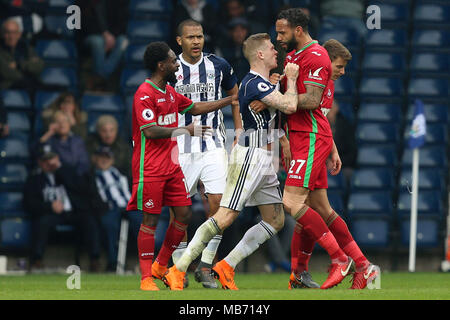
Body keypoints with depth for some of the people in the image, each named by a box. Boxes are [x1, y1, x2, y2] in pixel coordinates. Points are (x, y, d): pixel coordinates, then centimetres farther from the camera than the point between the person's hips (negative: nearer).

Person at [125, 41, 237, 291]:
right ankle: (146, 278, 0)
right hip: (150, 168, -9)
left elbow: (195, 108, 29)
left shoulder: (170, 92, 15)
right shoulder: (145, 94, -13)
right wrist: (185, 131, -21)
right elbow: (150, 131, -22)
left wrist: (231, 100, 29)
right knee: (150, 220, -6)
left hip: (172, 166, 9)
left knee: (183, 214, 5)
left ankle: (161, 266, 20)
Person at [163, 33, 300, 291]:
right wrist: (291, 78, -10)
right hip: (250, 156, -10)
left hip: (264, 161, 10)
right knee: (225, 218, -15)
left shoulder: (264, 83, 16)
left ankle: (227, 266, 7)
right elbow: (290, 106, -26)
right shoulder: (255, 84, -16)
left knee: (276, 221, 7)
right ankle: (177, 271, -14)